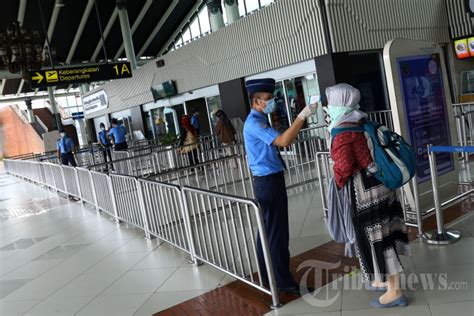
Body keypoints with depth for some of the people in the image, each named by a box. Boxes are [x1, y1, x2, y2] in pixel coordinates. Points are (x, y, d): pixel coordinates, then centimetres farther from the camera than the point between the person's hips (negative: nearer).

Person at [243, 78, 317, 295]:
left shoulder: (260, 120, 15)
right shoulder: (254, 123, -18)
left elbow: (281, 142, 16)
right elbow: (283, 141, -29)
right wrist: (302, 117, -29)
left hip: (269, 180, 11)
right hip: (269, 182, -11)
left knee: (267, 231, 19)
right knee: (277, 233, -2)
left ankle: (268, 277, 32)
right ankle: (284, 282, 9)